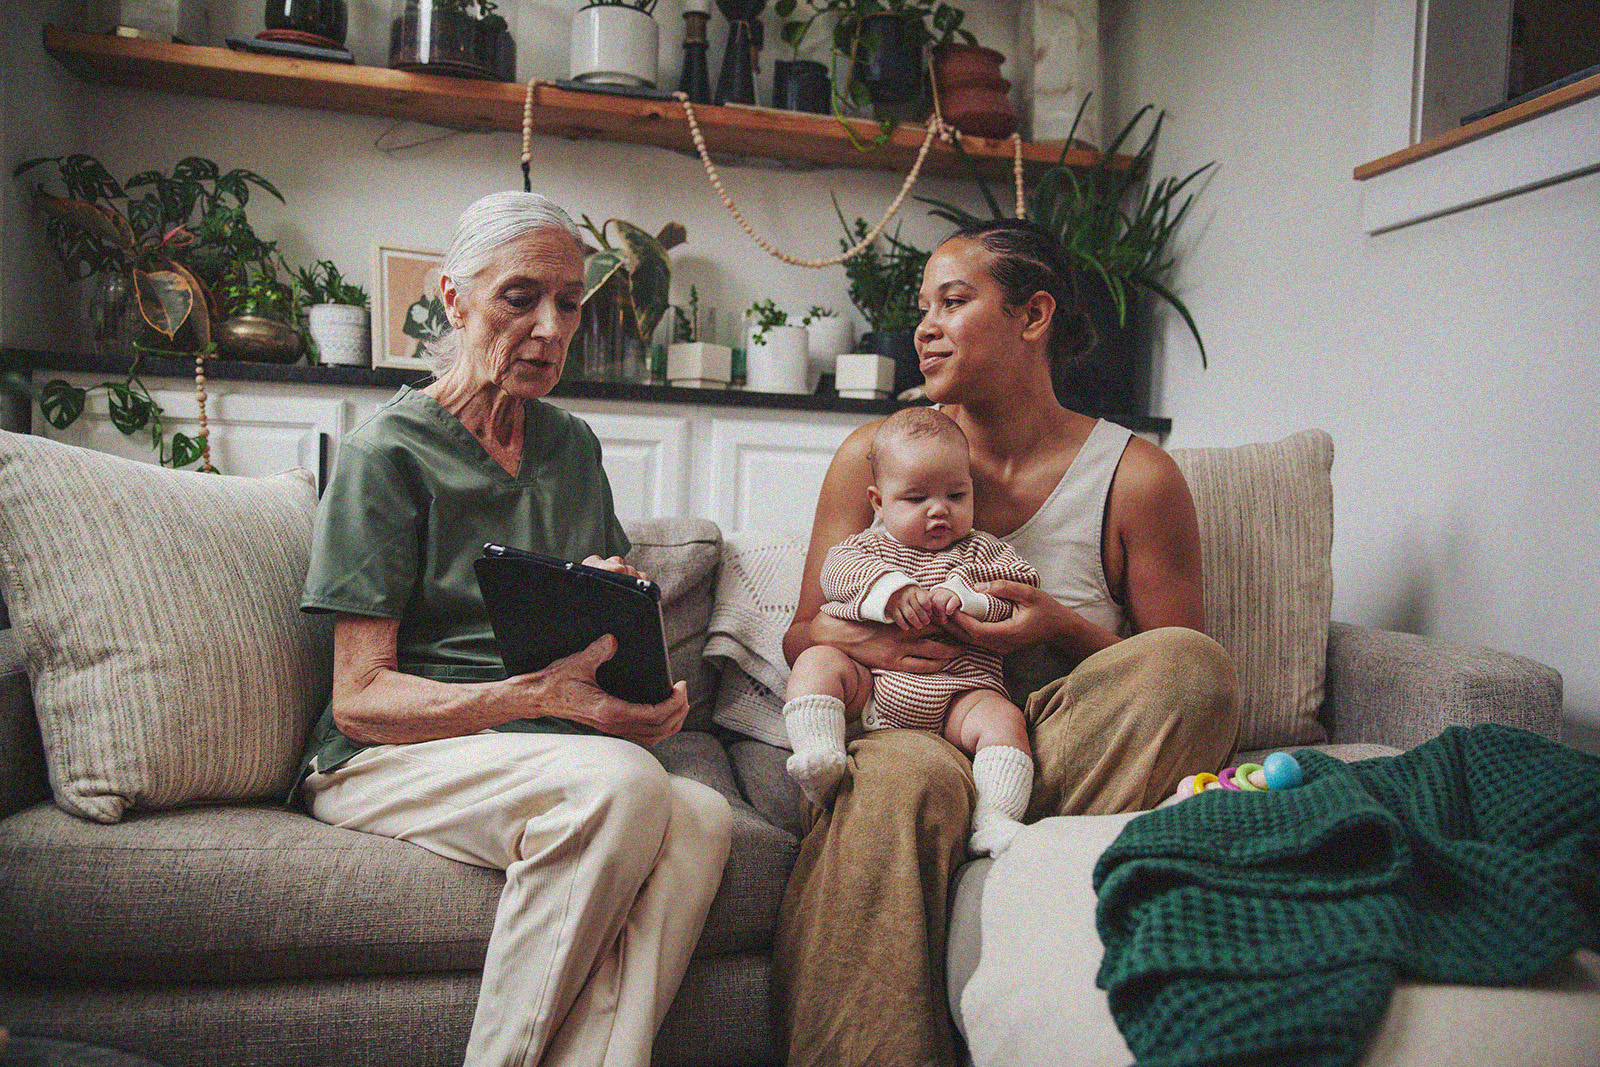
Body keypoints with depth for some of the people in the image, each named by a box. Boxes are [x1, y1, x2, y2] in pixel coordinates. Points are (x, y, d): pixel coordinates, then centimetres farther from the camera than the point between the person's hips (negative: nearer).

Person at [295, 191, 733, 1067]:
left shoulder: (572, 446, 15)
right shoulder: (389, 451, -4)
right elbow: (361, 697, -10)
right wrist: (540, 695, -26)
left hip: (538, 757, 5)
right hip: (383, 760, -4)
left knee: (701, 817, -28)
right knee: (622, 784, -34)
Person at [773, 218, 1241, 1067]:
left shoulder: (1134, 475, 1)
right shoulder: (874, 455, 8)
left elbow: (1177, 678, 5)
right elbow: (800, 639, 12)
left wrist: (1062, 629, -15)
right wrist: (844, 634, -14)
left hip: (1056, 746, 0)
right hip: (908, 726, 0)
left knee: (1190, 662, -27)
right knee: (902, 776, -36)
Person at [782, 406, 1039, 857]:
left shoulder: (980, 550, 19)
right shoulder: (871, 546, 17)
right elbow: (836, 570, -4)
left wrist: (963, 597, -13)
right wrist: (891, 588, -22)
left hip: (959, 692, 0)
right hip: (869, 690, 0)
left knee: (1004, 718, -25)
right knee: (817, 660, -21)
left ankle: (994, 822, -30)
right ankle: (820, 756, -36)